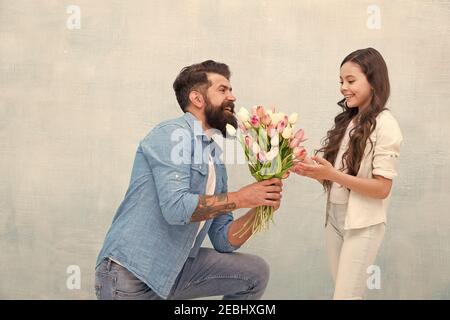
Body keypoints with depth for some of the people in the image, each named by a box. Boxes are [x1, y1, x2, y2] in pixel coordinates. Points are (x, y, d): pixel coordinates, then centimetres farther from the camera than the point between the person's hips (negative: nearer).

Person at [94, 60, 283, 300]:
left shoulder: (216, 159, 11)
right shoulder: (173, 133, -11)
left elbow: (223, 241, 9)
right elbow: (175, 207, -24)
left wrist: (259, 209, -6)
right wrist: (240, 198, -15)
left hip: (177, 267, 8)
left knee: (255, 273, 3)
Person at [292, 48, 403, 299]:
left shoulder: (385, 124, -12)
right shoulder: (347, 120, 9)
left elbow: (382, 188, -17)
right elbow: (335, 171, 10)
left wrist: (332, 175, -23)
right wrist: (313, 171, -11)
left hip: (363, 223, -7)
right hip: (334, 217, 7)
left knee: (345, 295, -2)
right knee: (345, 291, 15)